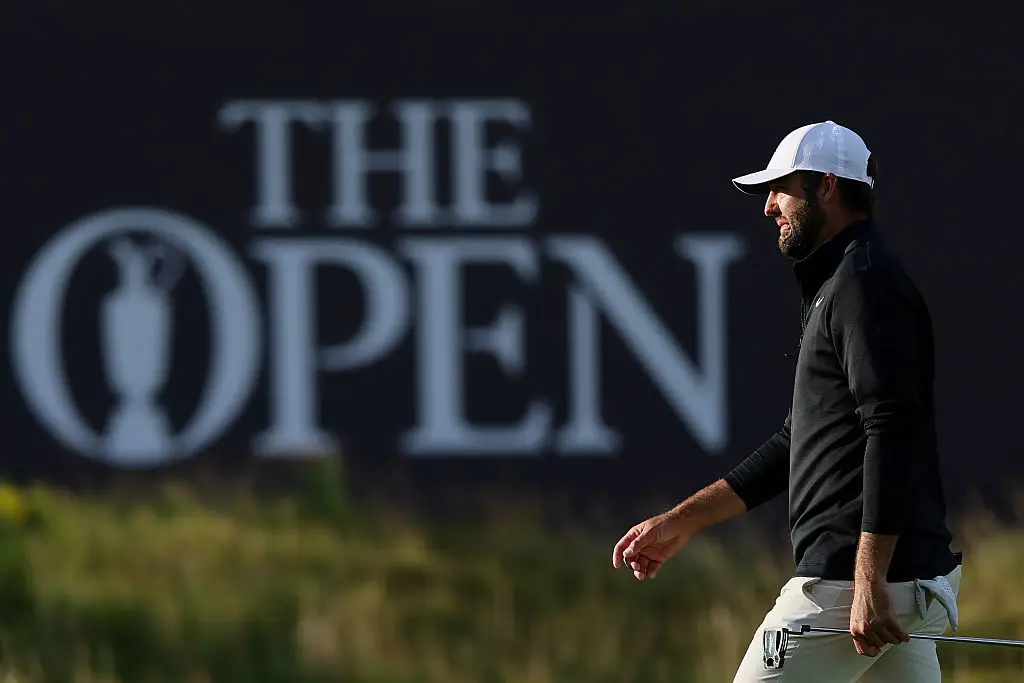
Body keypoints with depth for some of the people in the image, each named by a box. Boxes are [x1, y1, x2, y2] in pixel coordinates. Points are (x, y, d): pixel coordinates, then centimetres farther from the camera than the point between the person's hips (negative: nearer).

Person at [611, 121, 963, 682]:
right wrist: (682, 521, 26)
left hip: (850, 580, -10)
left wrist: (869, 583, -26)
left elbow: (893, 434, -21)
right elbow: (796, 445, 29)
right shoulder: (833, 289, 23)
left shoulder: (868, 286, -11)